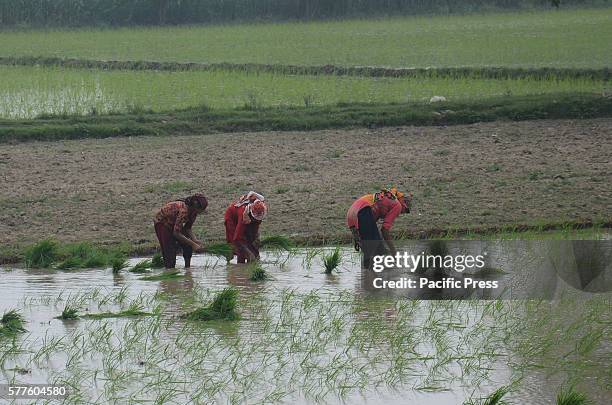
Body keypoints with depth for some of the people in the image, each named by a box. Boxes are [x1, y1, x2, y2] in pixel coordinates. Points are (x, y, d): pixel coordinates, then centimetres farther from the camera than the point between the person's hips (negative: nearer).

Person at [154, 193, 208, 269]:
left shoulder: (193, 211, -13)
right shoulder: (183, 210, -38)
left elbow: (187, 228, -1)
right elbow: (176, 233, -35)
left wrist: (195, 240, -18)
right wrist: (192, 244, -31)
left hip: (173, 223, 8)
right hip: (162, 222, -8)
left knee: (188, 246, -1)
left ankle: (187, 268, 10)